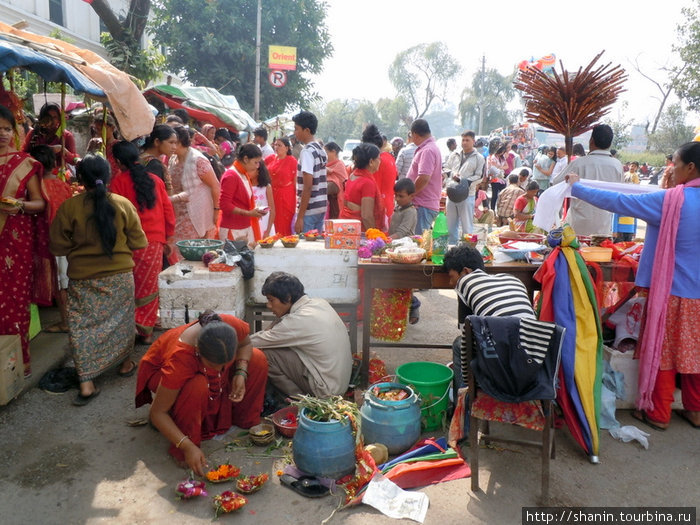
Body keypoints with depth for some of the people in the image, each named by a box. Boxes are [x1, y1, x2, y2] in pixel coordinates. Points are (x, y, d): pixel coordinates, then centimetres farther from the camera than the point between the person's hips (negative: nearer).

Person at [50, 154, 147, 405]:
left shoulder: (69, 207, -11)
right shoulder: (123, 204, -9)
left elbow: (58, 246, -3)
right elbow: (138, 242, -2)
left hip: (82, 278, -1)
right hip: (120, 275, 1)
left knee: (82, 326, 6)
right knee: (121, 319, 19)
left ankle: (87, 384, 2)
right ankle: (125, 364, 35)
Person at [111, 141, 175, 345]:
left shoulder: (119, 181, -4)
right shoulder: (155, 180, 6)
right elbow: (168, 211, 6)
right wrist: (167, 236, 16)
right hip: (155, 242, 3)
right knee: (149, 288, 11)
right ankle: (146, 331, 16)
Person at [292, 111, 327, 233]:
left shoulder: (307, 151, -14)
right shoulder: (321, 150, 12)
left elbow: (308, 187, -20)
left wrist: (300, 217, -20)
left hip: (309, 210, -9)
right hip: (322, 208, 9)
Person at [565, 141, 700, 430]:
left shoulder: (672, 200, -18)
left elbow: (617, 202, -15)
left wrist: (577, 187, -5)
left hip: (671, 290, -6)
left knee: (661, 350, 6)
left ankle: (658, 413, 17)